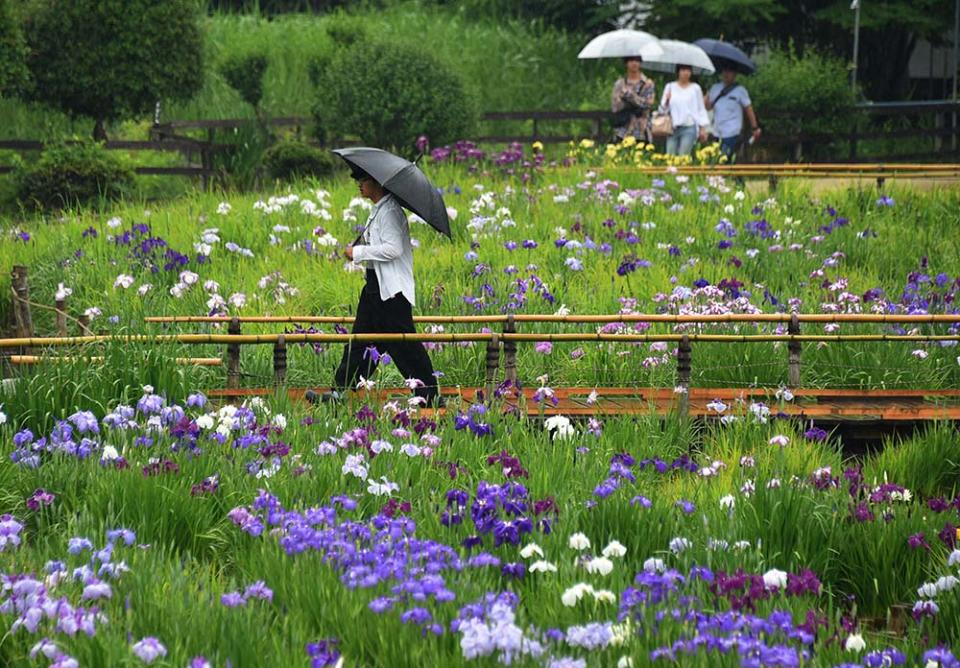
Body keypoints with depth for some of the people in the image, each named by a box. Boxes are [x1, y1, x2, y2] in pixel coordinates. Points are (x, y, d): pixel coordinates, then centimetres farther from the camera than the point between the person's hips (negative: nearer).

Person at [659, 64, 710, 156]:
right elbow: (663, 108, 10)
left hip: (689, 128, -2)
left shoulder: (695, 88, 6)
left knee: (683, 156, -11)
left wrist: (703, 128, 4)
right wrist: (666, 100, -11)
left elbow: (701, 109, 9)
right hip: (673, 127, 2)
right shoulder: (670, 87, 10)